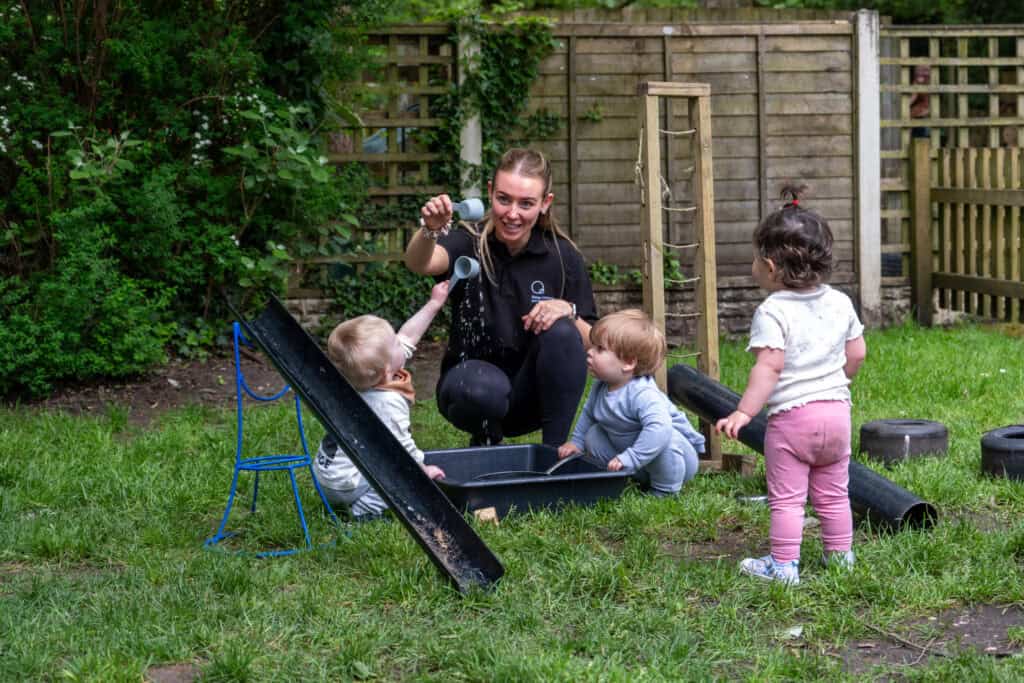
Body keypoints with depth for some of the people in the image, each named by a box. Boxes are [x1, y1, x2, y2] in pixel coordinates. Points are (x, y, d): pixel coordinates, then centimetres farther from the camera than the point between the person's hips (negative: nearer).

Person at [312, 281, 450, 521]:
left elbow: (407, 336, 9)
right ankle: (368, 506, -16)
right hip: (346, 481, -9)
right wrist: (422, 470, -5)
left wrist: (434, 303, 14)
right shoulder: (389, 402, -29)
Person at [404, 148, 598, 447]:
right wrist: (430, 230, -56)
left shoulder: (562, 255, -6)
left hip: (534, 395, 2)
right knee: (484, 388, -37)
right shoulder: (470, 241, -11)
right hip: (474, 377, -2)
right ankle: (486, 442, -1)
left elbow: (591, 343, -3)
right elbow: (420, 263, -34)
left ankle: (554, 448, -14)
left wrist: (568, 311, -24)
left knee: (562, 332, -27)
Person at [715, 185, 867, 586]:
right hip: (836, 410, 6)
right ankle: (841, 555, 27)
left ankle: (783, 565, 5)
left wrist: (743, 412, -25)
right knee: (833, 493, 19)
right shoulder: (840, 303, 4)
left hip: (790, 417, -6)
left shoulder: (771, 313, -15)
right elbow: (856, 354, 10)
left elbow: (769, 367, -24)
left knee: (786, 498, 3)